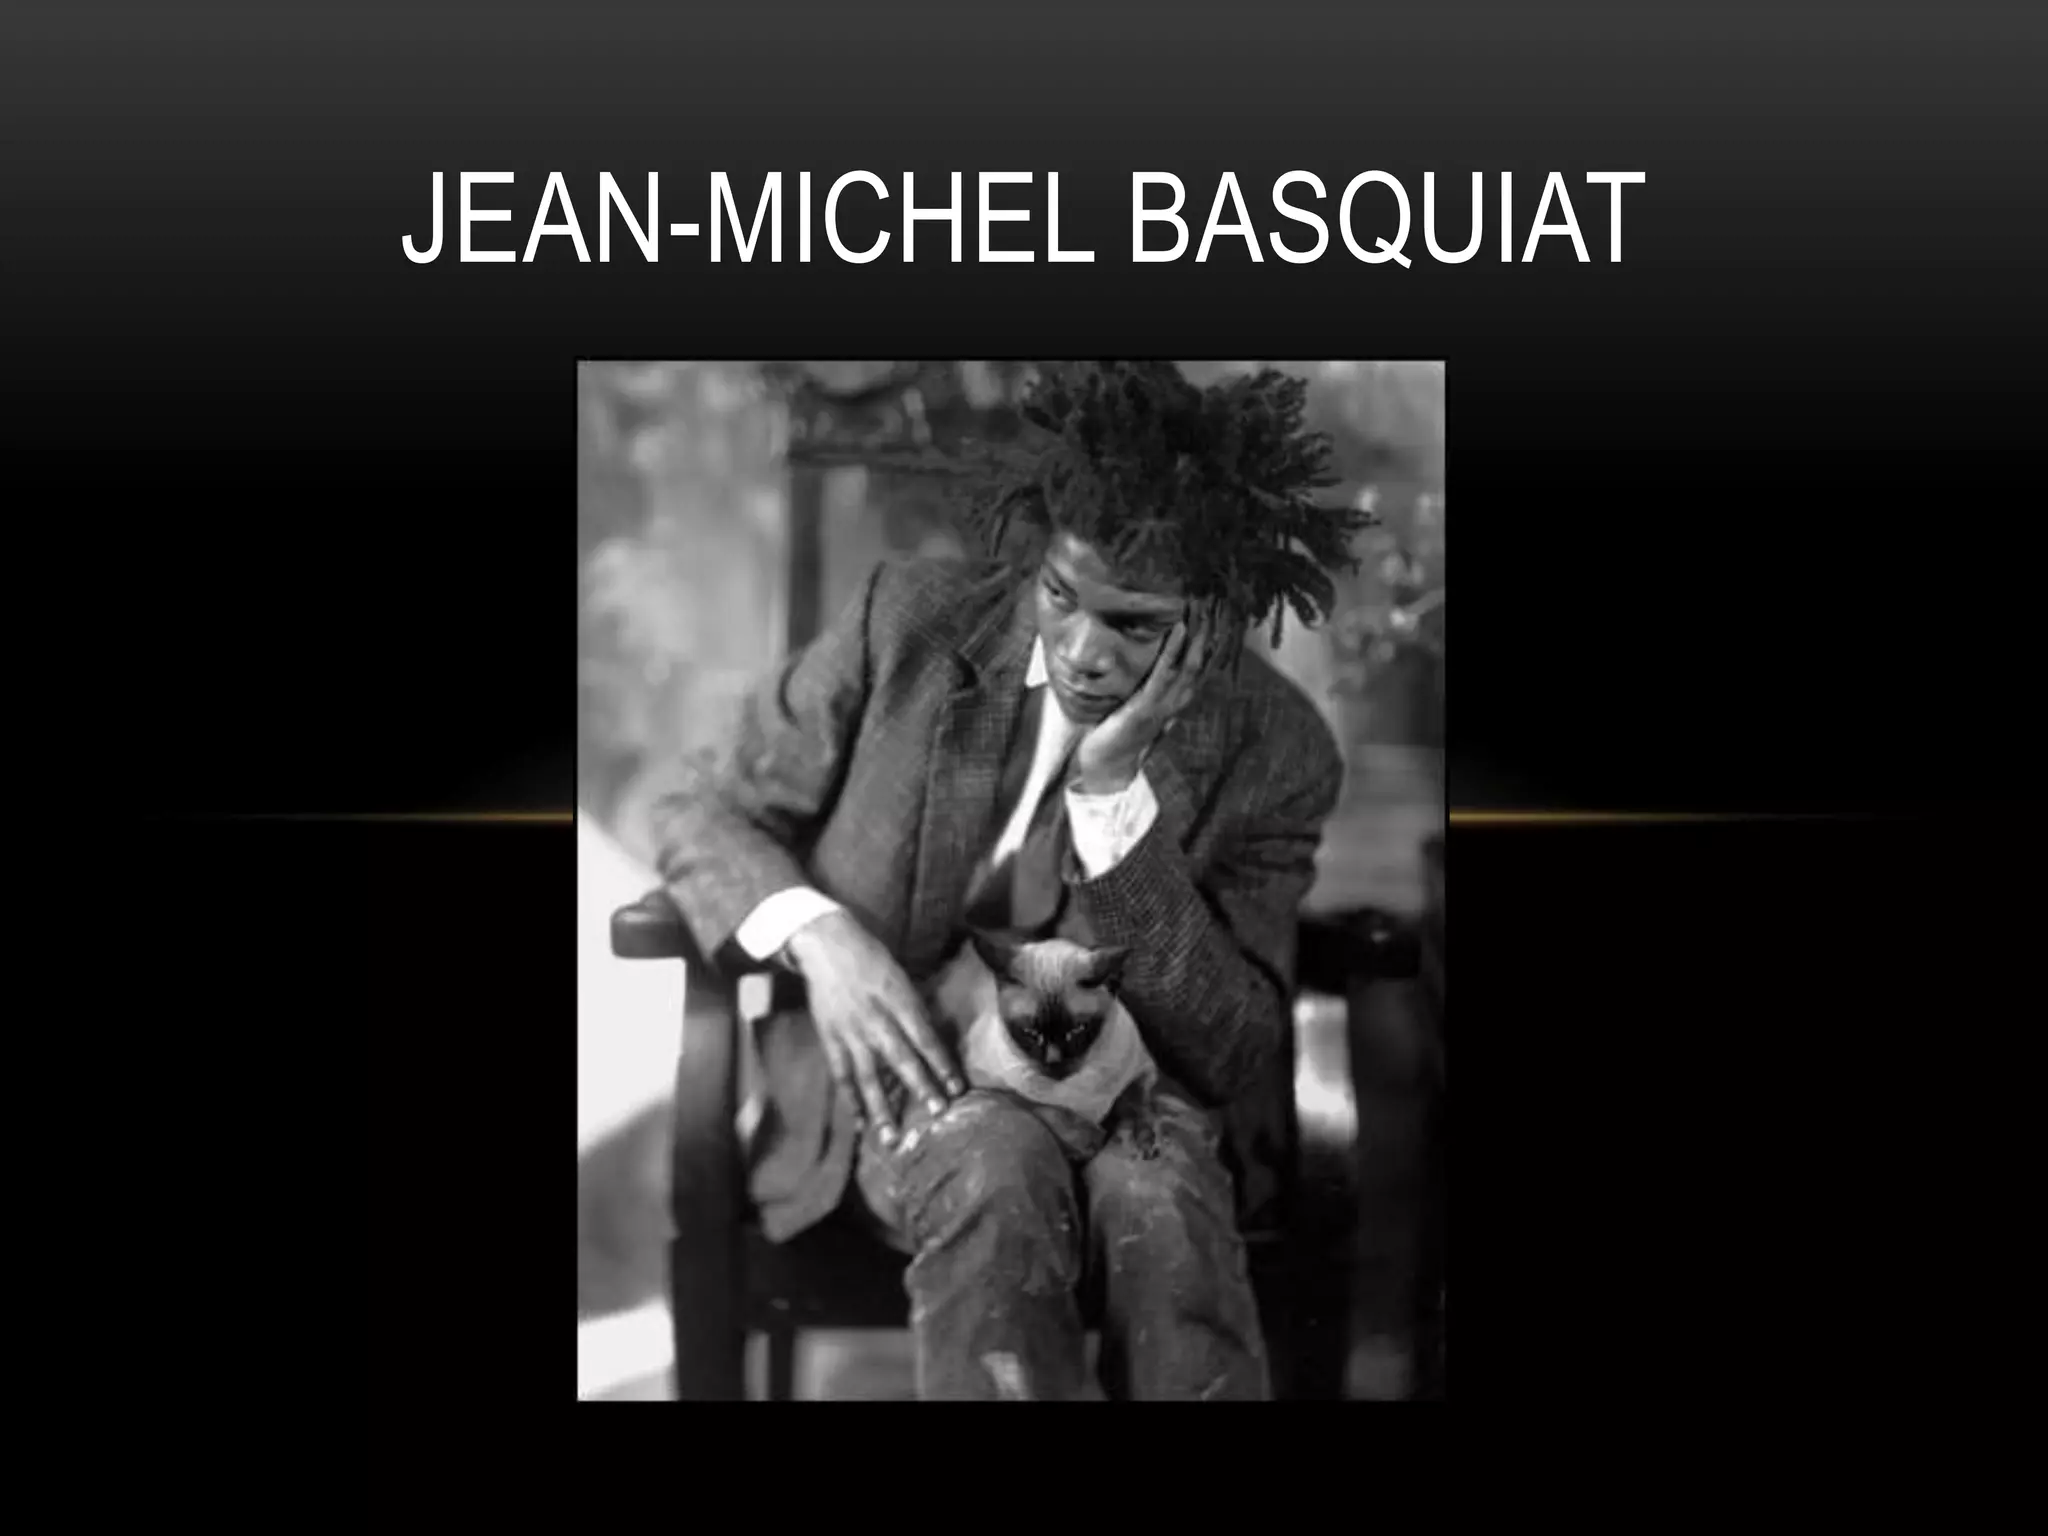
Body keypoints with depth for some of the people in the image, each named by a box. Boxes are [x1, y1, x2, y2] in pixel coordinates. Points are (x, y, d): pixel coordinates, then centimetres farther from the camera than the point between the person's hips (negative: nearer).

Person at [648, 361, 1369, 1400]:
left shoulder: (1276, 753, -7)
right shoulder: (907, 623, -8)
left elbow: (1229, 1060, -10)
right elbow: (701, 808, 2)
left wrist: (1113, 794, -21)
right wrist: (817, 934, -21)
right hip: (893, 1053, 0)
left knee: (1163, 1201, -34)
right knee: (997, 1168, -35)